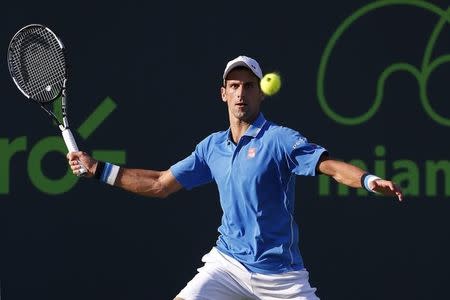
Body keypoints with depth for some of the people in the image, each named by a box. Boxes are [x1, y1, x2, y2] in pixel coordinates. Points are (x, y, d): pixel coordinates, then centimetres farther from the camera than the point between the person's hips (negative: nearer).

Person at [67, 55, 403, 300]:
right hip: (228, 263, 4)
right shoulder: (212, 147, 9)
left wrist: (370, 180, -40)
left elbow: (332, 166, -20)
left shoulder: (278, 139, -8)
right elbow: (159, 184, 18)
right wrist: (97, 168, 17)